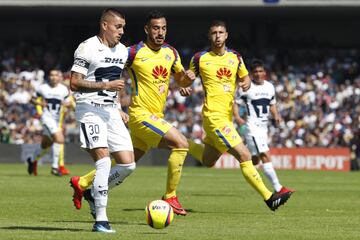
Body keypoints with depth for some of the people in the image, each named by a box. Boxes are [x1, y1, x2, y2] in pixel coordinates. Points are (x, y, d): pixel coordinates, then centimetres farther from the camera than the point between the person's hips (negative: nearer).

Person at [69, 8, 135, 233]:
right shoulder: (87, 48, -10)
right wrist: (106, 85, -20)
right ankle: (101, 219, -17)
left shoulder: (122, 51, 14)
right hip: (90, 109, -7)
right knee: (104, 161, -20)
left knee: (128, 164, -2)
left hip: (111, 111, 7)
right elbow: (74, 83, -15)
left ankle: (95, 192, 22)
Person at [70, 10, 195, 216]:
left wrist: (188, 77, -1)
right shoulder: (135, 53, -12)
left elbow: (181, 81, 22)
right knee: (181, 144, -20)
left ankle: (81, 183, 27)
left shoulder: (171, 53, 8)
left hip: (156, 117, 7)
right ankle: (170, 197, -11)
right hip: (141, 114, -7)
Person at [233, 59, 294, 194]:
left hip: (264, 126, 7)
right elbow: (235, 103, -5)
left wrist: (276, 115, 2)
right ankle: (278, 188, -18)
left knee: (255, 160, 11)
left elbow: (272, 105, 22)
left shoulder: (270, 87, 11)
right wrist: (237, 117, -22)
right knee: (265, 155, -15)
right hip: (252, 126, -7)